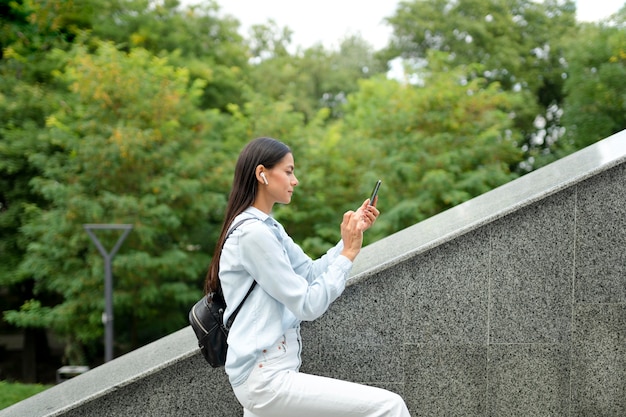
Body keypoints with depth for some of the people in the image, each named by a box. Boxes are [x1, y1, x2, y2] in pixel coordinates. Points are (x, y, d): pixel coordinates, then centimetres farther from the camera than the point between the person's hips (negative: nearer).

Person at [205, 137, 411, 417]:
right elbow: (308, 305, -16)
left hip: (265, 370, 11)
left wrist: (352, 235, 5)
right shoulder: (252, 233, -16)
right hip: (265, 379, -11)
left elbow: (312, 274, 12)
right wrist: (348, 254, -10)